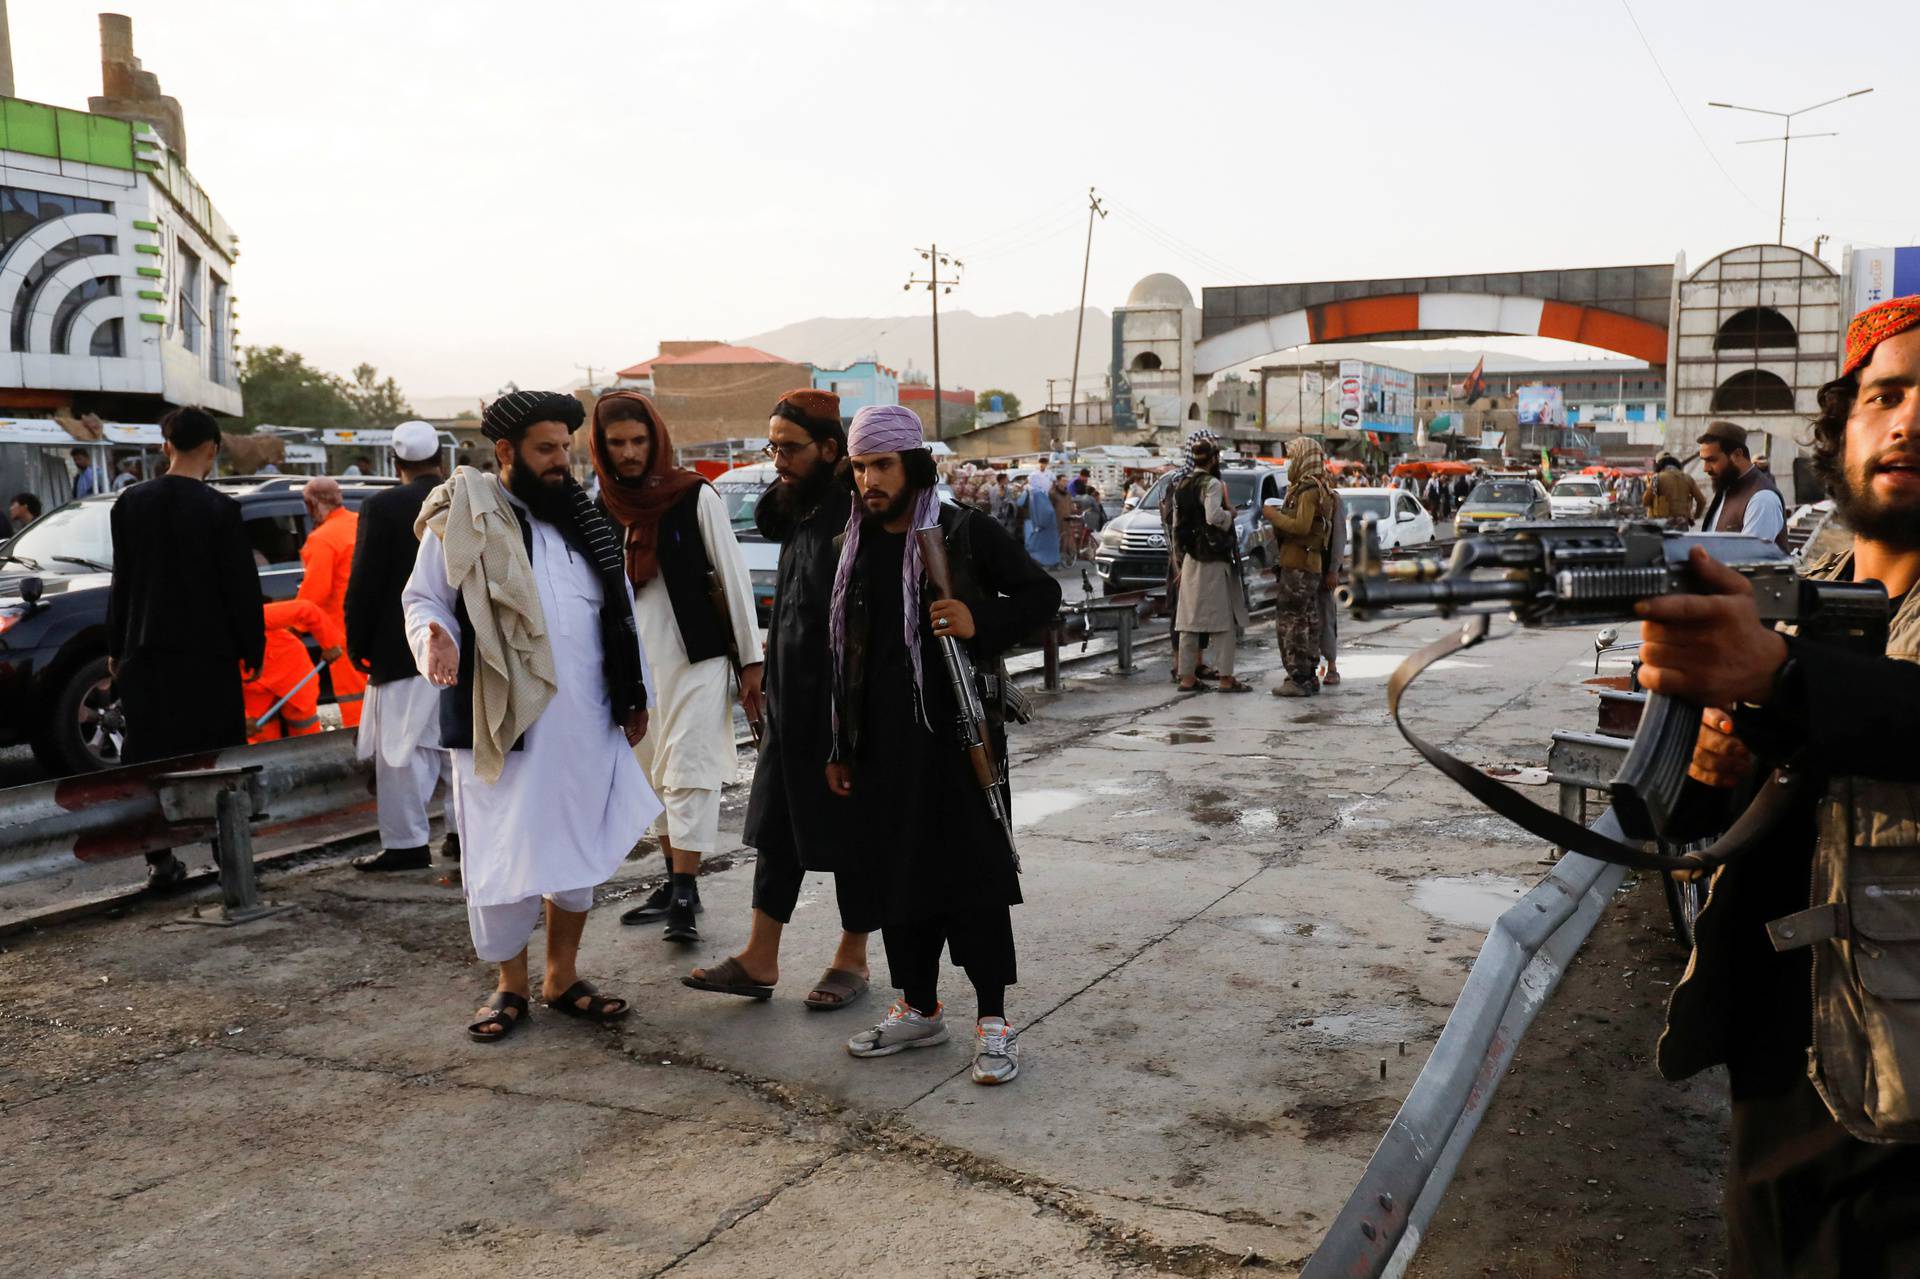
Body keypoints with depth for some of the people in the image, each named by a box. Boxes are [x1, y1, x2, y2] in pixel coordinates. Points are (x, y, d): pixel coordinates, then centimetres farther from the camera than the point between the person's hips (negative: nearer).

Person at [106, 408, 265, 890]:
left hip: (146, 651, 4)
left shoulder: (130, 503, 3)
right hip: (207, 651, -3)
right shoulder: (219, 509, -10)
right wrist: (253, 648, 0)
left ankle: (160, 859, 8)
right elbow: (241, 585, -8)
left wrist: (116, 646, 13)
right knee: (217, 757, 6)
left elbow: (122, 580, 8)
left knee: (148, 757, 9)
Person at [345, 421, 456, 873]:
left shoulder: (382, 508, -9)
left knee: (403, 750, 0)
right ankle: (464, 832, 18)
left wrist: (357, 644, 0)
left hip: (404, 650, -5)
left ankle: (407, 843, 1)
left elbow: (364, 583, -9)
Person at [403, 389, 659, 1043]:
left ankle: (563, 976, 26)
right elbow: (423, 598, 0)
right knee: (503, 857, 2)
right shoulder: (462, 518, -2)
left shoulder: (582, 518, 12)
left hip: (585, 721, 5)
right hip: (502, 722, -4)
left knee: (577, 849, 11)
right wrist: (435, 637, -23)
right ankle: (511, 984, 20)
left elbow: (620, 612, 17)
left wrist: (634, 695, 15)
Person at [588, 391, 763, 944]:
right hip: (634, 659, 5)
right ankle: (676, 883, 23)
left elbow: (733, 577, -5)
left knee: (688, 773, -8)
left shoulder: (695, 496, -7)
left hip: (696, 654, -5)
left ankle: (684, 895, -5)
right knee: (654, 776, 12)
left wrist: (751, 661, -8)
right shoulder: (599, 507, 5)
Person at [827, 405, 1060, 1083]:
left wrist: (980, 620, -18)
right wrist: (840, 748, 13)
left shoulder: (966, 532, -4)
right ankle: (919, 1009, 26)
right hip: (883, 743, 5)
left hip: (959, 733, -5)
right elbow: (843, 654, 14)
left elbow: (1043, 592, 0)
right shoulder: (853, 547, 10)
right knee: (899, 872, 11)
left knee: (973, 873, -2)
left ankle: (992, 1020, 8)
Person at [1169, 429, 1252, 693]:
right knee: (1223, 622, -2)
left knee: (1189, 622, 9)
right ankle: (1226, 678, -2)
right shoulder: (1212, 484, -12)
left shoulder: (1181, 484, 13)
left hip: (1189, 560, 8)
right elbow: (1213, 516, -29)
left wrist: (1178, 562, 20)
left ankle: (1187, 677, 12)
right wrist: (1230, 513, -8)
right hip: (1213, 562, -8)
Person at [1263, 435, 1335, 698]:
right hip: (1309, 565, 11)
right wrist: (1279, 514, 14)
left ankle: (1298, 679, -10)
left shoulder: (1309, 490, -13)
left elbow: (1301, 526, -23)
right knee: (1307, 621, 13)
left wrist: (1273, 515, -13)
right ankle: (1309, 676, 19)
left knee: (1290, 621, -10)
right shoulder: (1310, 488, 19)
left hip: (1298, 565, -11)